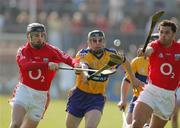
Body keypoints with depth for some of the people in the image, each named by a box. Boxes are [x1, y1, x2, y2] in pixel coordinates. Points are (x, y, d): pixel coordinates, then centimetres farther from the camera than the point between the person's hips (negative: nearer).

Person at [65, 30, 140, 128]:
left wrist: (133, 79, 24)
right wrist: (85, 75, -61)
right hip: (79, 95, 0)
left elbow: (125, 61, 18)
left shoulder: (111, 55, -4)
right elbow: (82, 65, -38)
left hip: (97, 98, 0)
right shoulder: (83, 54, -14)